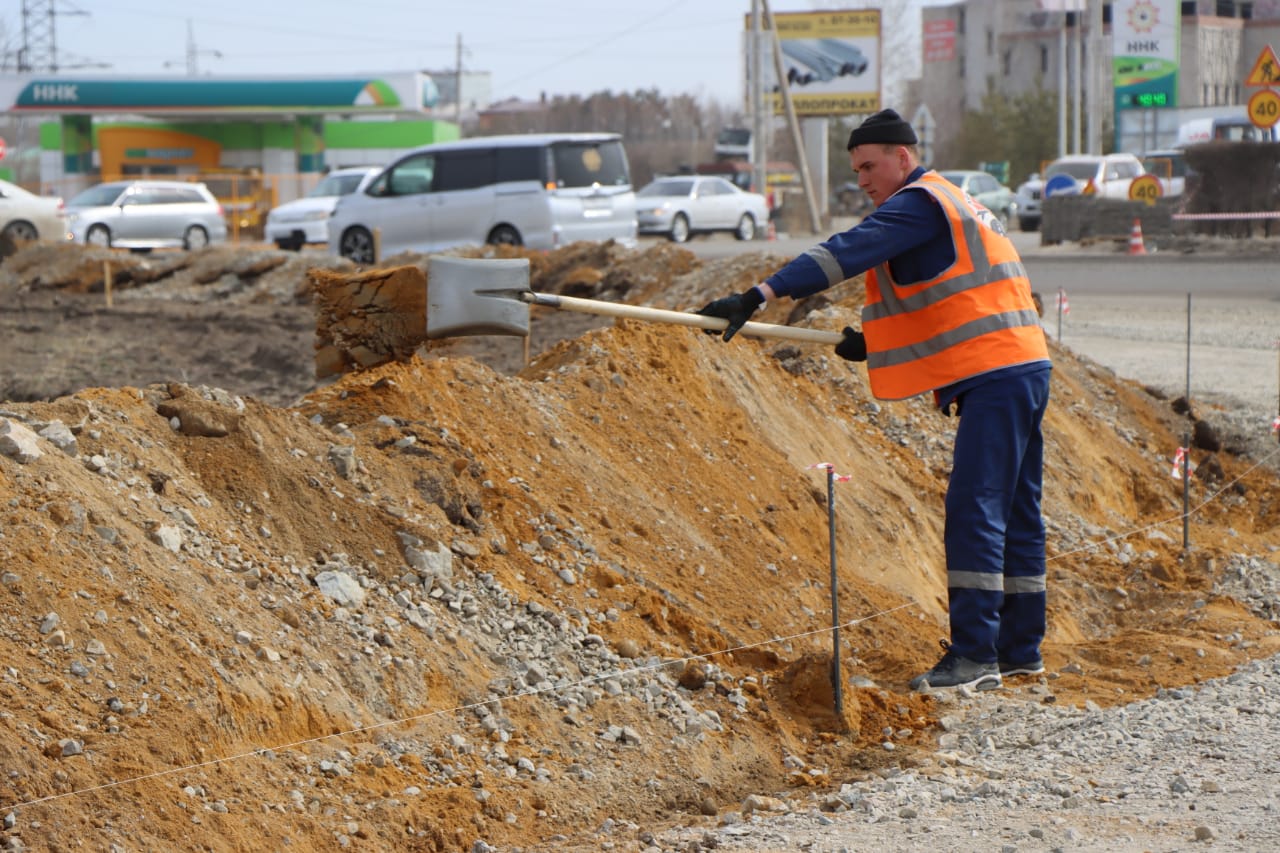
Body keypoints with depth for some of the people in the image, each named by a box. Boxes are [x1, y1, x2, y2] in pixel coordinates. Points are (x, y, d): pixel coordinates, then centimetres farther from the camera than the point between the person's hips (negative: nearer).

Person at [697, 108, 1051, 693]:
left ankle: (975, 656, -18)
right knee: (1014, 515, 13)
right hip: (1021, 370, 11)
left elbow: (847, 253, -21)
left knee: (974, 512, -14)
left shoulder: (918, 203, -8)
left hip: (994, 377, -11)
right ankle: (1020, 650, 18)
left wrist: (760, 296, -28)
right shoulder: (952, 205, 24)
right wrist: (876, 341, 16)